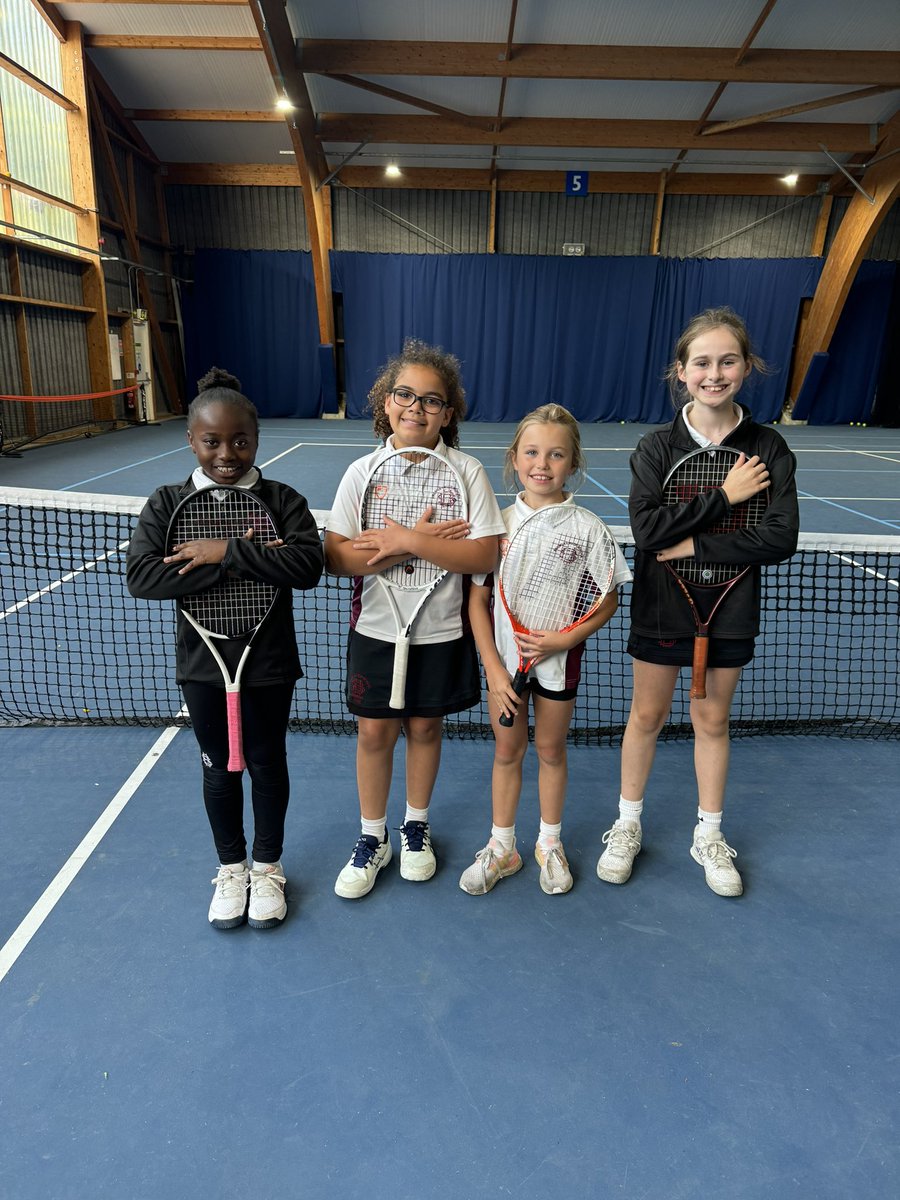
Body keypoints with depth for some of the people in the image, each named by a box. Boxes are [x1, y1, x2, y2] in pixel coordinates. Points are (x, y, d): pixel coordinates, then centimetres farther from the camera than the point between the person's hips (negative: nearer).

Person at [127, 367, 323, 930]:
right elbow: (141, 576, -19)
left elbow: (309, 565, -23)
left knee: (268, 764, 14)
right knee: (219, 766, 17)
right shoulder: (167, 504, -5)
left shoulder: (283, 500, -9)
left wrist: (229, 552, -28)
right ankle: (232, 866, 40)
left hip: (269, 662, -1)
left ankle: (267, 866, 37)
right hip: (202, 662, 1)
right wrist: (250, 562, -25)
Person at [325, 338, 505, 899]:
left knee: (425, 727, 14)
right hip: (375, 628, 1)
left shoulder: (467, 471, -7)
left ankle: (416, 825, 38)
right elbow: (337, 557, -13)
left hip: (441, 631, 0)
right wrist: (420, 542, -20)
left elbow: (484, 555, -15)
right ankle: (372, 838, 30)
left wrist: (407, 540, -21)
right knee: (374, 731, 8)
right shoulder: (361, 472, -4)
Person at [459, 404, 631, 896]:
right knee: (507, 751, 14)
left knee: (551, 750, 15)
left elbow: (608, 600, -3)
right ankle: (502, 847, 33)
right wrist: (494, 670, -10)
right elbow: (477, 601, -5)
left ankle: (549, 845, 37)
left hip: (559, 658, -1)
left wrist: (565, 638, -18)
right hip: (505, 658, 1)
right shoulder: (498, 523, -7)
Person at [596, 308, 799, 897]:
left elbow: (781, 538, -14)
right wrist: (723, 495, -21)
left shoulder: (768, 448, -5)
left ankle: (710, 836, 34)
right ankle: (628, 826, 32)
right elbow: (647, 527, -21)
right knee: (646, 717, 11)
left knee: (712, 720, 14)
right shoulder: (657, 447, -7)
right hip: (662, 606, -1)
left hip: (729, 610, 1)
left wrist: (696, 546, -20)